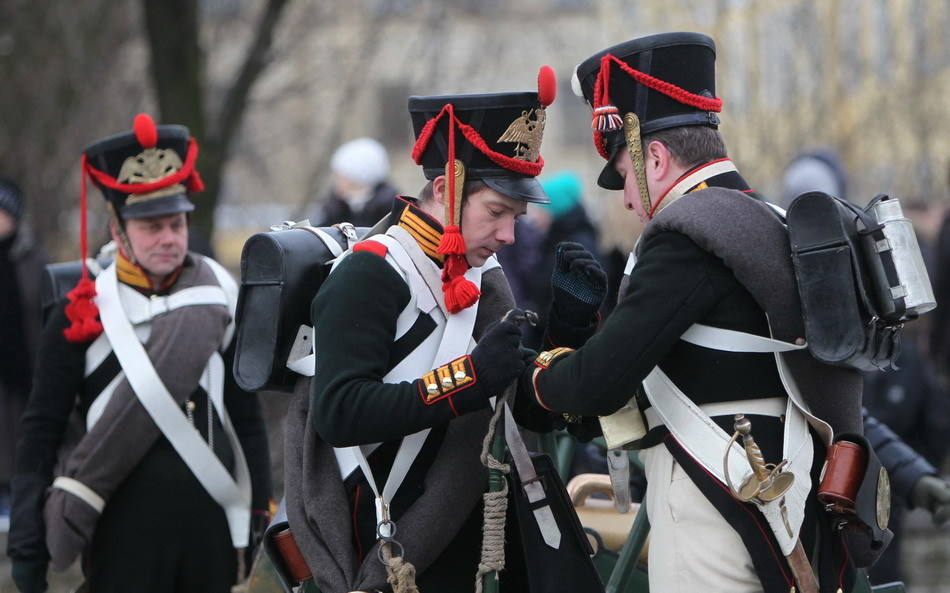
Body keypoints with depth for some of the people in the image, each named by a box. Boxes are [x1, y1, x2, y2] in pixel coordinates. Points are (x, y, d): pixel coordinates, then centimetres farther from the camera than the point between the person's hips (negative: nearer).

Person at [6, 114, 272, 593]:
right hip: (123, 540, -3)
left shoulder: (215, 303, 7)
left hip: (209, 533, 4)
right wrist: (27, 543, -5)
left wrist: (258, 513, 10)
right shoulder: (82, 315, -3)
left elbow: (246, 415, 14)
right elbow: (41, 432, -1)